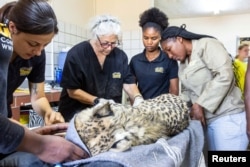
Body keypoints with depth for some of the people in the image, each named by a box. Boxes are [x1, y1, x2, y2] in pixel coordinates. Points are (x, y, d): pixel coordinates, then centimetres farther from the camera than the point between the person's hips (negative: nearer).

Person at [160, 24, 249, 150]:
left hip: (228, 117, -7)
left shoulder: (207, 45, -9)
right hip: (207, 119, 8)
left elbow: (225, 75, -21)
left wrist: (200, 104, -19)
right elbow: (187, 92, 19)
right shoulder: (183, 65, 17)